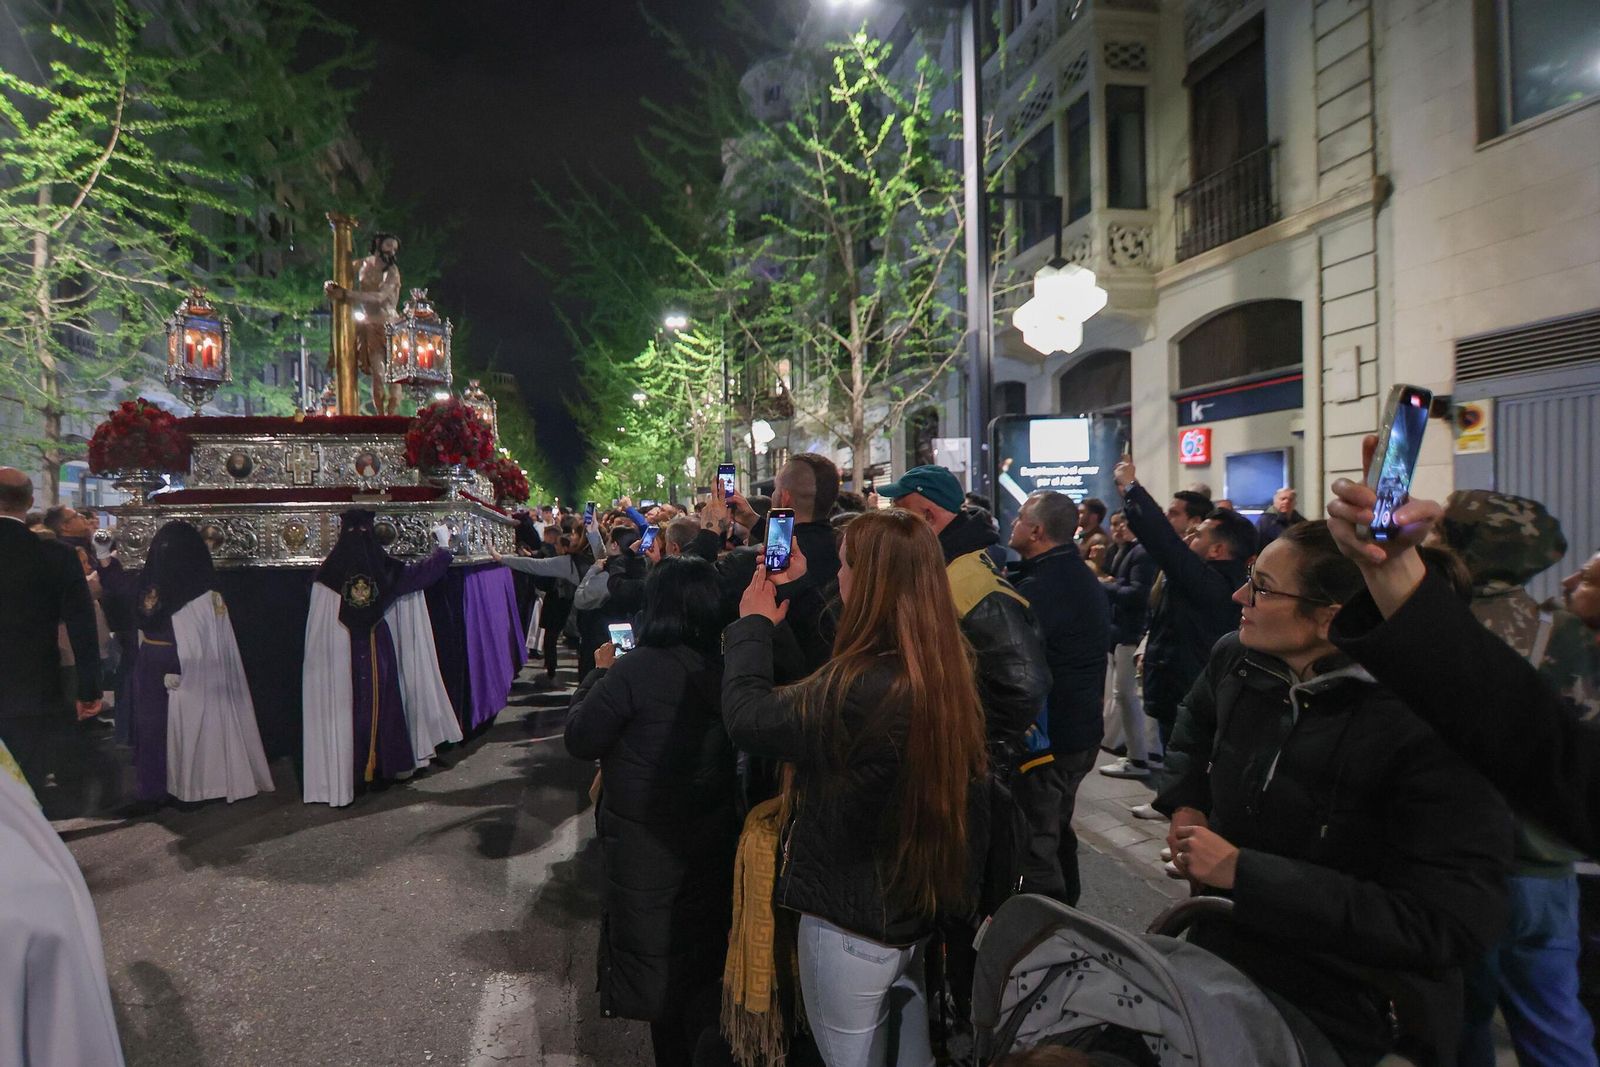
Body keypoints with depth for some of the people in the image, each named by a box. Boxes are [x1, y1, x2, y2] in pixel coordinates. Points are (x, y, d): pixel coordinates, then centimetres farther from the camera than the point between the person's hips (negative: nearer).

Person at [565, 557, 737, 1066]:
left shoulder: (636, 669, -25)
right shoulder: (726, 667, -8)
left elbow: (580, 739, -16)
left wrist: (600, 673, -4)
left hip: (646, 843, -5)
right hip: (714, 834, 6)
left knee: (653, 960, 16)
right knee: (701, 952, 25)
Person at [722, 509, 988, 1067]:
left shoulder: (859, 689, -32)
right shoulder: (950, 670, -6)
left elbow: (747, 717, -19)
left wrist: (753, 625, -4)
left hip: (852, 921, -7)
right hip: (924, 909, 7)